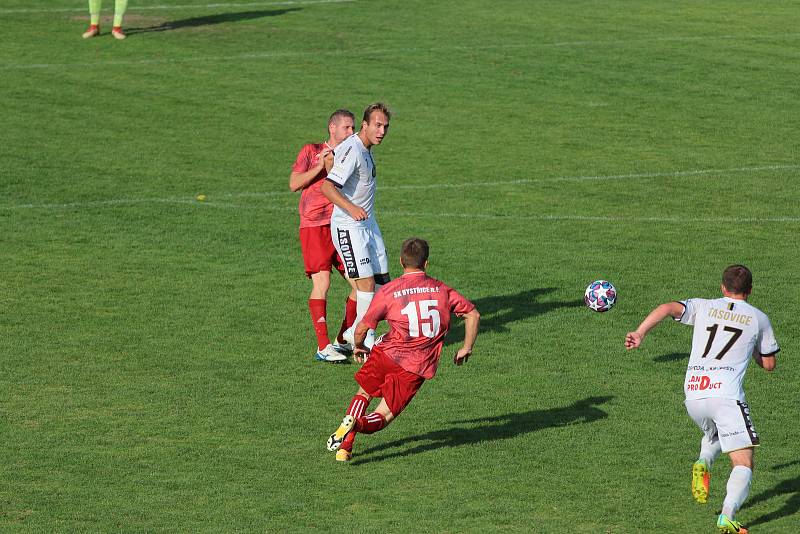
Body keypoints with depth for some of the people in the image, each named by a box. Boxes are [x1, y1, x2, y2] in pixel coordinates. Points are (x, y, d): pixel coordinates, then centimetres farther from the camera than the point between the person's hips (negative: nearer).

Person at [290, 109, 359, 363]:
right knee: (322, 283, -13)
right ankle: (323, 347, -13)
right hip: (314, 226, -5)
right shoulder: (311, 151, 5)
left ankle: (344, 340, 15)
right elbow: (294, 184, -4)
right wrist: (319, 167, -14)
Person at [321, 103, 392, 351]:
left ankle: (355, 331, 22)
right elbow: (327, 187, -29)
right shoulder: (352, 150, -22)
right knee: (366, 282, -11)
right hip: (348, 227, -10)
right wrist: (351, 208, -42)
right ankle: (366, 338, 0)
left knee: (382, 280, 10)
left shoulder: (365, 149, 9)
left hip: (368, 223, 10)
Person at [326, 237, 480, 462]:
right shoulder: (442, 290, 8)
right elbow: (472, 314, 11)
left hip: (388, 353, -1)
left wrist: (359, 347, 21)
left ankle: (348, 428, -3)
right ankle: (358, 425, -27)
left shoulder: (387, 291, -1)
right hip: (419, 367, 1)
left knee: (363, 393, 24)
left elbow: (362, 328, -1)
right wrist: (466, 348, 21)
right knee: (383, 416, 6)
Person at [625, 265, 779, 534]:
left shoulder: (703, 307, 15)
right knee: (743, 464, -3)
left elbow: (669, 308, -3)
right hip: (726, 395, -3)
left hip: (693, 394, 4)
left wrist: (640, 333, -7)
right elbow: (769, 363, 22)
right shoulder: (758, 318, 13)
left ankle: (703, 464, 3)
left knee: (714, 436, 35)